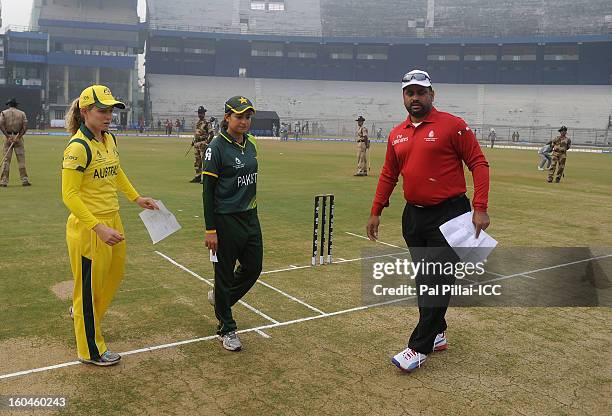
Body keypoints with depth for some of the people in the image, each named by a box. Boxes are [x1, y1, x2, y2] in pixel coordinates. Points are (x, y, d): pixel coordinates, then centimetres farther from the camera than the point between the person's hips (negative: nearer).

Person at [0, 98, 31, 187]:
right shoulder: (22, 113, 7)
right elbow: (25, 126, -5)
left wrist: (8, 136, -10)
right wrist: (19, 136, -7)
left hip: (8, 137, 0)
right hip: (18, 137, 0)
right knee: (21, 159, 1)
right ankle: (24, 180, -2)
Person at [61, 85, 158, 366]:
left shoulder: (110, 139, 6)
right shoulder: (78, 147, -19)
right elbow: (69, 195, -22)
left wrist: (137, 198, 21)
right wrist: (99, 228, -28)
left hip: (112, 221, 8)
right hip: (88, 227, -8)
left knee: (114, 276, 22)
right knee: (90, 286, 7)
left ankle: (84, 315, 51)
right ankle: (91, 351, 27)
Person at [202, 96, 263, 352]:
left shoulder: (251, 144, 7)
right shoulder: (217, 147, -13)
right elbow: (208, 191, -14)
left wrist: (252, 214, 18)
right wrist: (210, 230, -16)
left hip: (250, 217, 7)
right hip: (226, 220, -7)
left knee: (253, 267, 14)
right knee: (225, 273, 6)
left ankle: (219, 297, 41)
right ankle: (226, 329, 22)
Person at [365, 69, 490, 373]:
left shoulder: (452, 126, -7)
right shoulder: (396, 135, 10)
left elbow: (478, 164, -9)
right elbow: (388, 175, 17)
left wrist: (480, 208, -17)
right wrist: (376, 212, 13)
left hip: (449, 215, -6)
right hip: (413, 216, 6)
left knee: (437, 281, -4)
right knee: (423, 280, 14)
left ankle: (419, 348, 4)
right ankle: (436, 335, 31)